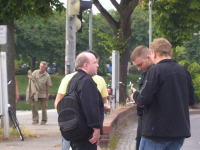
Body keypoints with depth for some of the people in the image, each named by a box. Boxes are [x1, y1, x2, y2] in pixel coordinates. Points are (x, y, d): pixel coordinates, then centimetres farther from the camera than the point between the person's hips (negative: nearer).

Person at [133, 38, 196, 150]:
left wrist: (135, 95, 5)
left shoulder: (155, 70, -12)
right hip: (180, 131, 6)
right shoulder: (184, 71, 7)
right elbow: (191, 100, 11)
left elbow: (144, 99, -17)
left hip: (157, 132, -6)